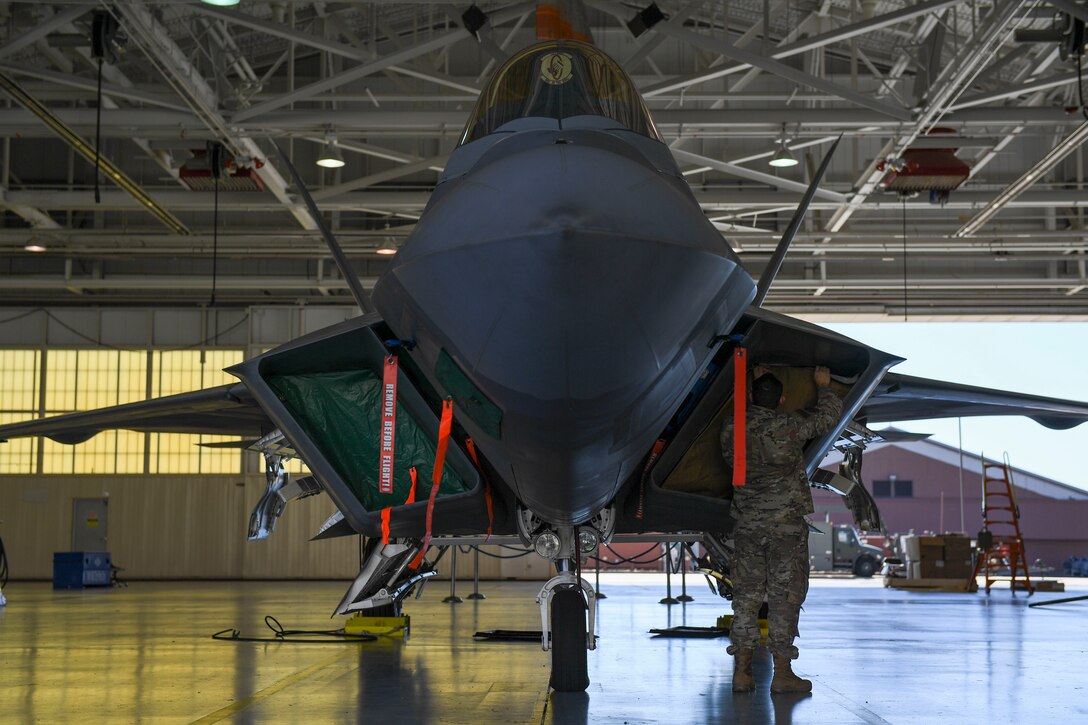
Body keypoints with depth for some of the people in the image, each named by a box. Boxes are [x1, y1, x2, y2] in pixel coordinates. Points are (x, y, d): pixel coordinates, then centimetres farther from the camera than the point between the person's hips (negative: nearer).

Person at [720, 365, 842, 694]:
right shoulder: (788, 426, -11)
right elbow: (829, 415, 4)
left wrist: (755, 385, 31)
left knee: (746, 593, 9)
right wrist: (823, 386, 22)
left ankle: (742, 670, 6)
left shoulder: (730, 431, 0)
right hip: (786, 524, -4)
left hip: (747, 525, 4)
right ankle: (782, 673, 3)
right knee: (785, 595, 2)